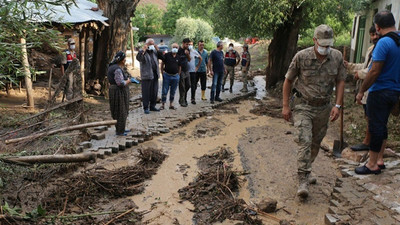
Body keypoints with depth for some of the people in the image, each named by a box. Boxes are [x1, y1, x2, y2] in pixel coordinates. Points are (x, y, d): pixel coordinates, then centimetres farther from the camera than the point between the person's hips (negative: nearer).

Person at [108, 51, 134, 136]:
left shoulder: (113, 67, 12)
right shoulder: (117, 69, -20)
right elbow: (120, 83, -27)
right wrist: (128, 81, -9)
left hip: (115, 91, 10)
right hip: (119, 92, -10)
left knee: (122, 111, 19)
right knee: (121, 112, -1)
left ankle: (121, 129, 30)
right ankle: (119, 131, 8)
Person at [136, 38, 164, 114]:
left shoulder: (155, 51, 12)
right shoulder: (142, 52, -4)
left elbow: (162, 57, 7)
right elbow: (138, 58, -21)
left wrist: (158, 50, -3)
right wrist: (143, 50, -23)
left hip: (155, 74, 6)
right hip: (146, 75, -6)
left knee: (154, 91, 11)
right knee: (146, 92, -1)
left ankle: (152, 106, 23)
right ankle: (146, 108, 7)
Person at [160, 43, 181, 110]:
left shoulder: (178, 57, 6)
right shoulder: (166, 55, -3)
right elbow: (162, 64, 1)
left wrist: (178, 75, 8)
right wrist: (162, 73, -2)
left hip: (175, 76, 3)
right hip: (167, 75, -3)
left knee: (173, 91, 10)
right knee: (164, 91, -1)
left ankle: (171, 104, 19)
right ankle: (163, 104, 7)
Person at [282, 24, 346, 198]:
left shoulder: (337, 57, -3)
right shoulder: (302, 56, -12)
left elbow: (340, 81, 6)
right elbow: (288, 80, -3)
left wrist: (337, 105, -5)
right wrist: (285, 106, -5)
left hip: (324, 108, 4)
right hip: (303, 106, -4)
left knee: (316, 144, 14)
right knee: (304, 142, -14)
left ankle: (305, 170, 36)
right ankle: (303, 181, -9)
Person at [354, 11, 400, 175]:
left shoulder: (384, 42, -18)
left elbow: (375, 71, -20)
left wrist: (361, 91, -12)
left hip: (380, 92, -8)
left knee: (376, 127, -1)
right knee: (382, 125, 18)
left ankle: (372, 165, 8)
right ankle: (379, 160, 26)